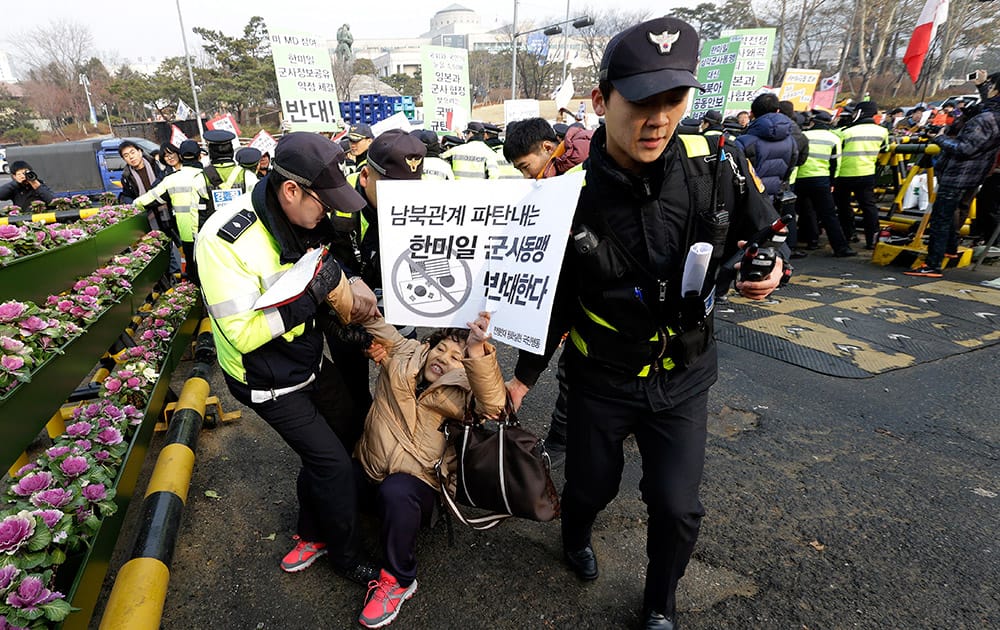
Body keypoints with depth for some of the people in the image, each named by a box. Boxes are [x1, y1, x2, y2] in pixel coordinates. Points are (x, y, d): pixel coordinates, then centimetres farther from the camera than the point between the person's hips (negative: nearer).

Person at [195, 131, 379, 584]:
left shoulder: (305, 218, -9)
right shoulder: (225, 239, -30)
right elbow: (243, 333, -30)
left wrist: (348, 300, -11)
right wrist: (313, 292, -33)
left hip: (307, 358, 7)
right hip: (267, 381, -7)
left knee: (345, 435, 18)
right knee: (333, 463, -2)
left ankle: (312, 532, 42)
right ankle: (346, 557, 26)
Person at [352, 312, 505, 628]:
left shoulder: (461, 393, -8)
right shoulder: (402, 355, 2)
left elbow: (493, 405, -29)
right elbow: (370, 317, -1)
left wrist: (478, 353, -45)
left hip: (415, 482, -4)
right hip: (367, 469, 5)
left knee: (395, 493, -35)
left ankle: (399, 580, -9)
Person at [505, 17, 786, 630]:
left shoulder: (718, 165, -15)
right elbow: (556, 300, -6)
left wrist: (769, 271, -20)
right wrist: (525, 376, 0)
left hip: (683, 377, 1)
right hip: (601, 378, -1)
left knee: (677, 507, 5)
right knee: (591, 486, 18)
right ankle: (576, 538, 57)